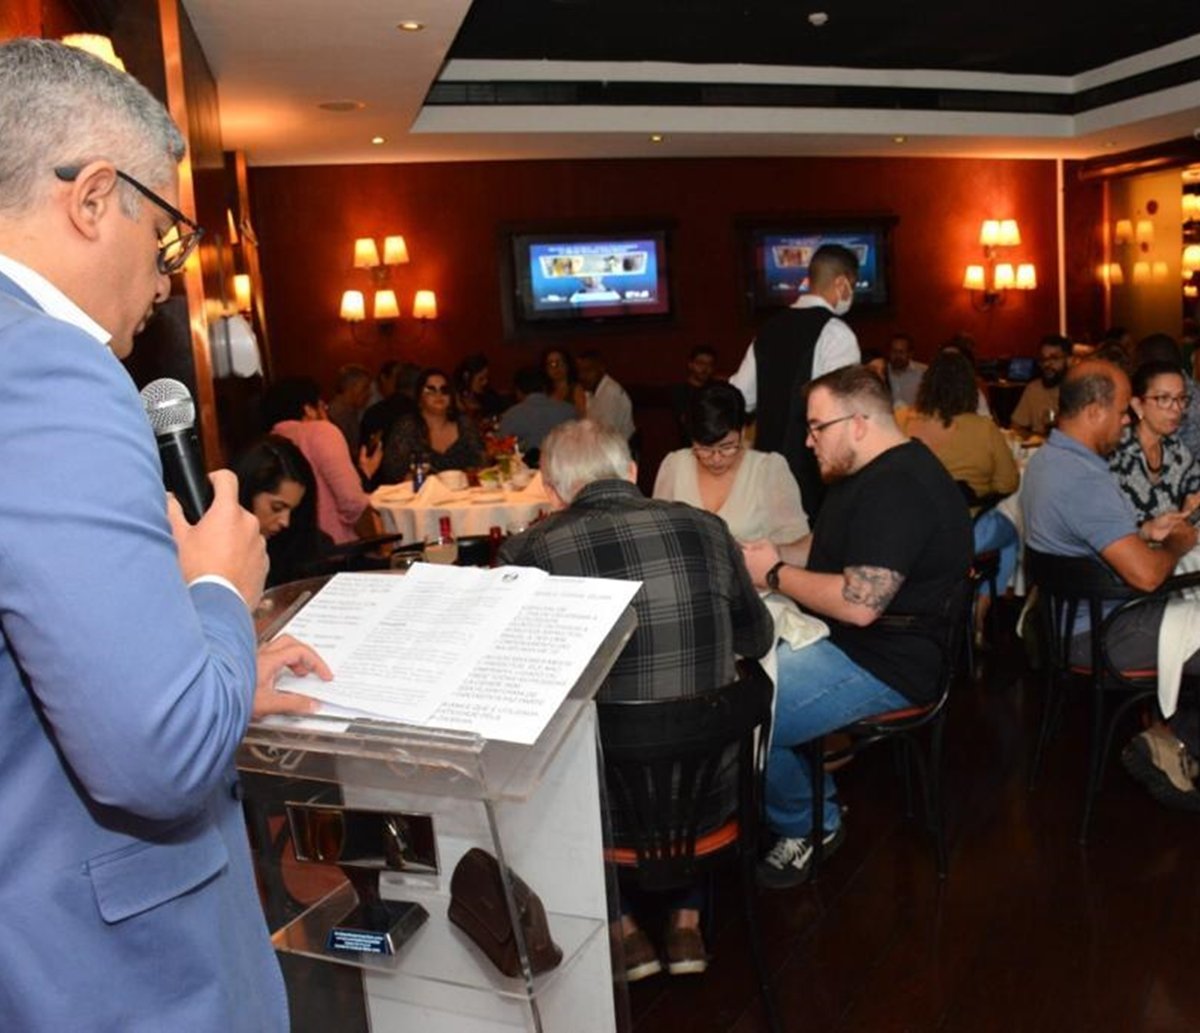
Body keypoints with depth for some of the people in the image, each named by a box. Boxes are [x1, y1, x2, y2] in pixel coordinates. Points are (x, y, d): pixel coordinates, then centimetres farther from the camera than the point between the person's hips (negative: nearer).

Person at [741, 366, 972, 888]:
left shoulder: (898, 491, -23)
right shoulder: (874, 473, 12)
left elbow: (859, 604, -30)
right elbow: (826, 546, 23)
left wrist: (775, 574, -17)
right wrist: (773, 553, 4)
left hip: (881, 664, -12)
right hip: (839, 640, 12)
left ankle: (808, 826, 8)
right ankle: (815, 805, 19)